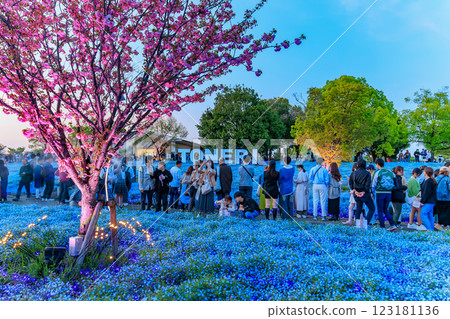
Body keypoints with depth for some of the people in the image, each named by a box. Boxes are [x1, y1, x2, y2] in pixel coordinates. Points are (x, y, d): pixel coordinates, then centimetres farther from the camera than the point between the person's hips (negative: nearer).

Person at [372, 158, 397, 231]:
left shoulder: (377, 173, -6)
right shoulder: (390, 172, 7)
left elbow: (374, 185, -3)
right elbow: (395, 183, 7)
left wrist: (372, 193, 9)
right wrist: (391, 188, 19)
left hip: (380, 193, -4)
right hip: (389, 193, 4)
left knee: (380, 210, 6)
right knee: (385, 209, 17)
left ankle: (382, 226, 6)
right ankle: (393, 224, 4)